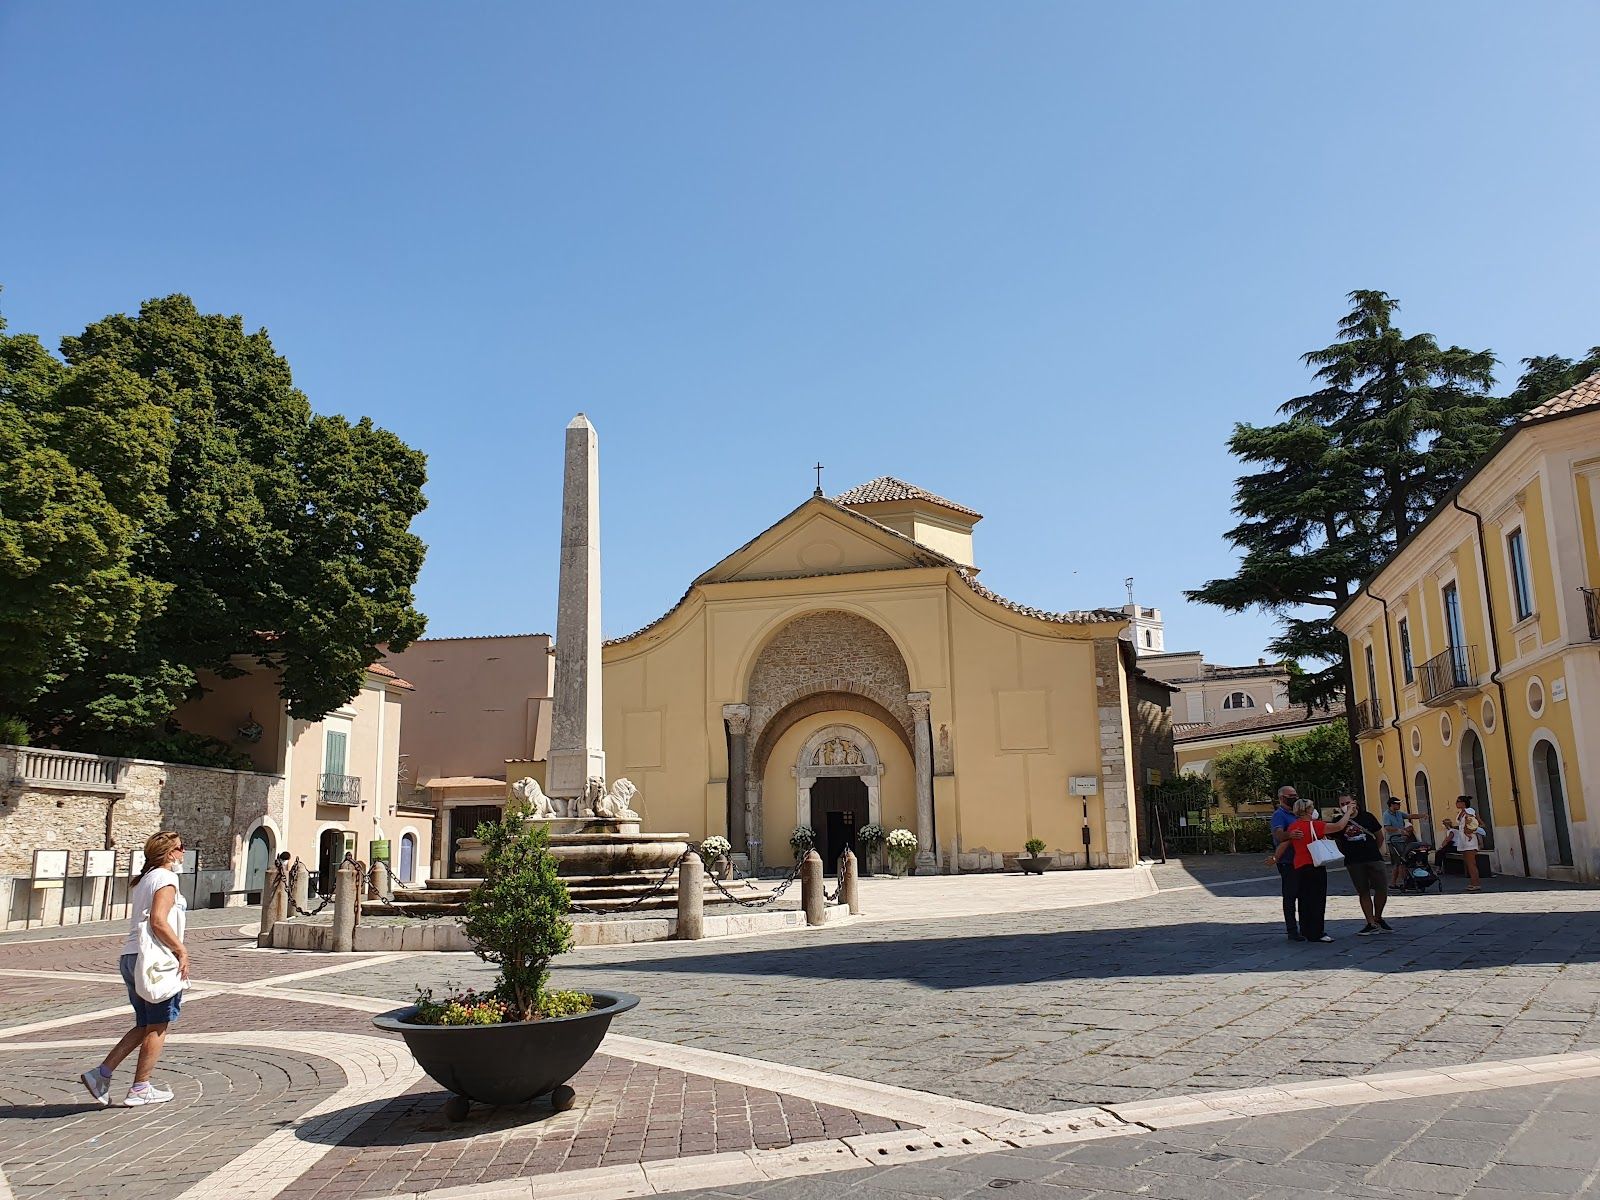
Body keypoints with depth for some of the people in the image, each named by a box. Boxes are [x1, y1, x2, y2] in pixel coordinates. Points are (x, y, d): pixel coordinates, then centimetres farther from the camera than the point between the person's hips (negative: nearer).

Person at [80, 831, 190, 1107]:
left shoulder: (144, 880, 20)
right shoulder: (166, 878, -10)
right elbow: (158, 921, -22)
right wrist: (182, 951, -18)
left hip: (131, 957, 9)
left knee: (145, 1026, 17)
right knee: (158, 1026, 2)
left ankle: (100, 1074, 11)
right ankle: (141, 1089, 7)